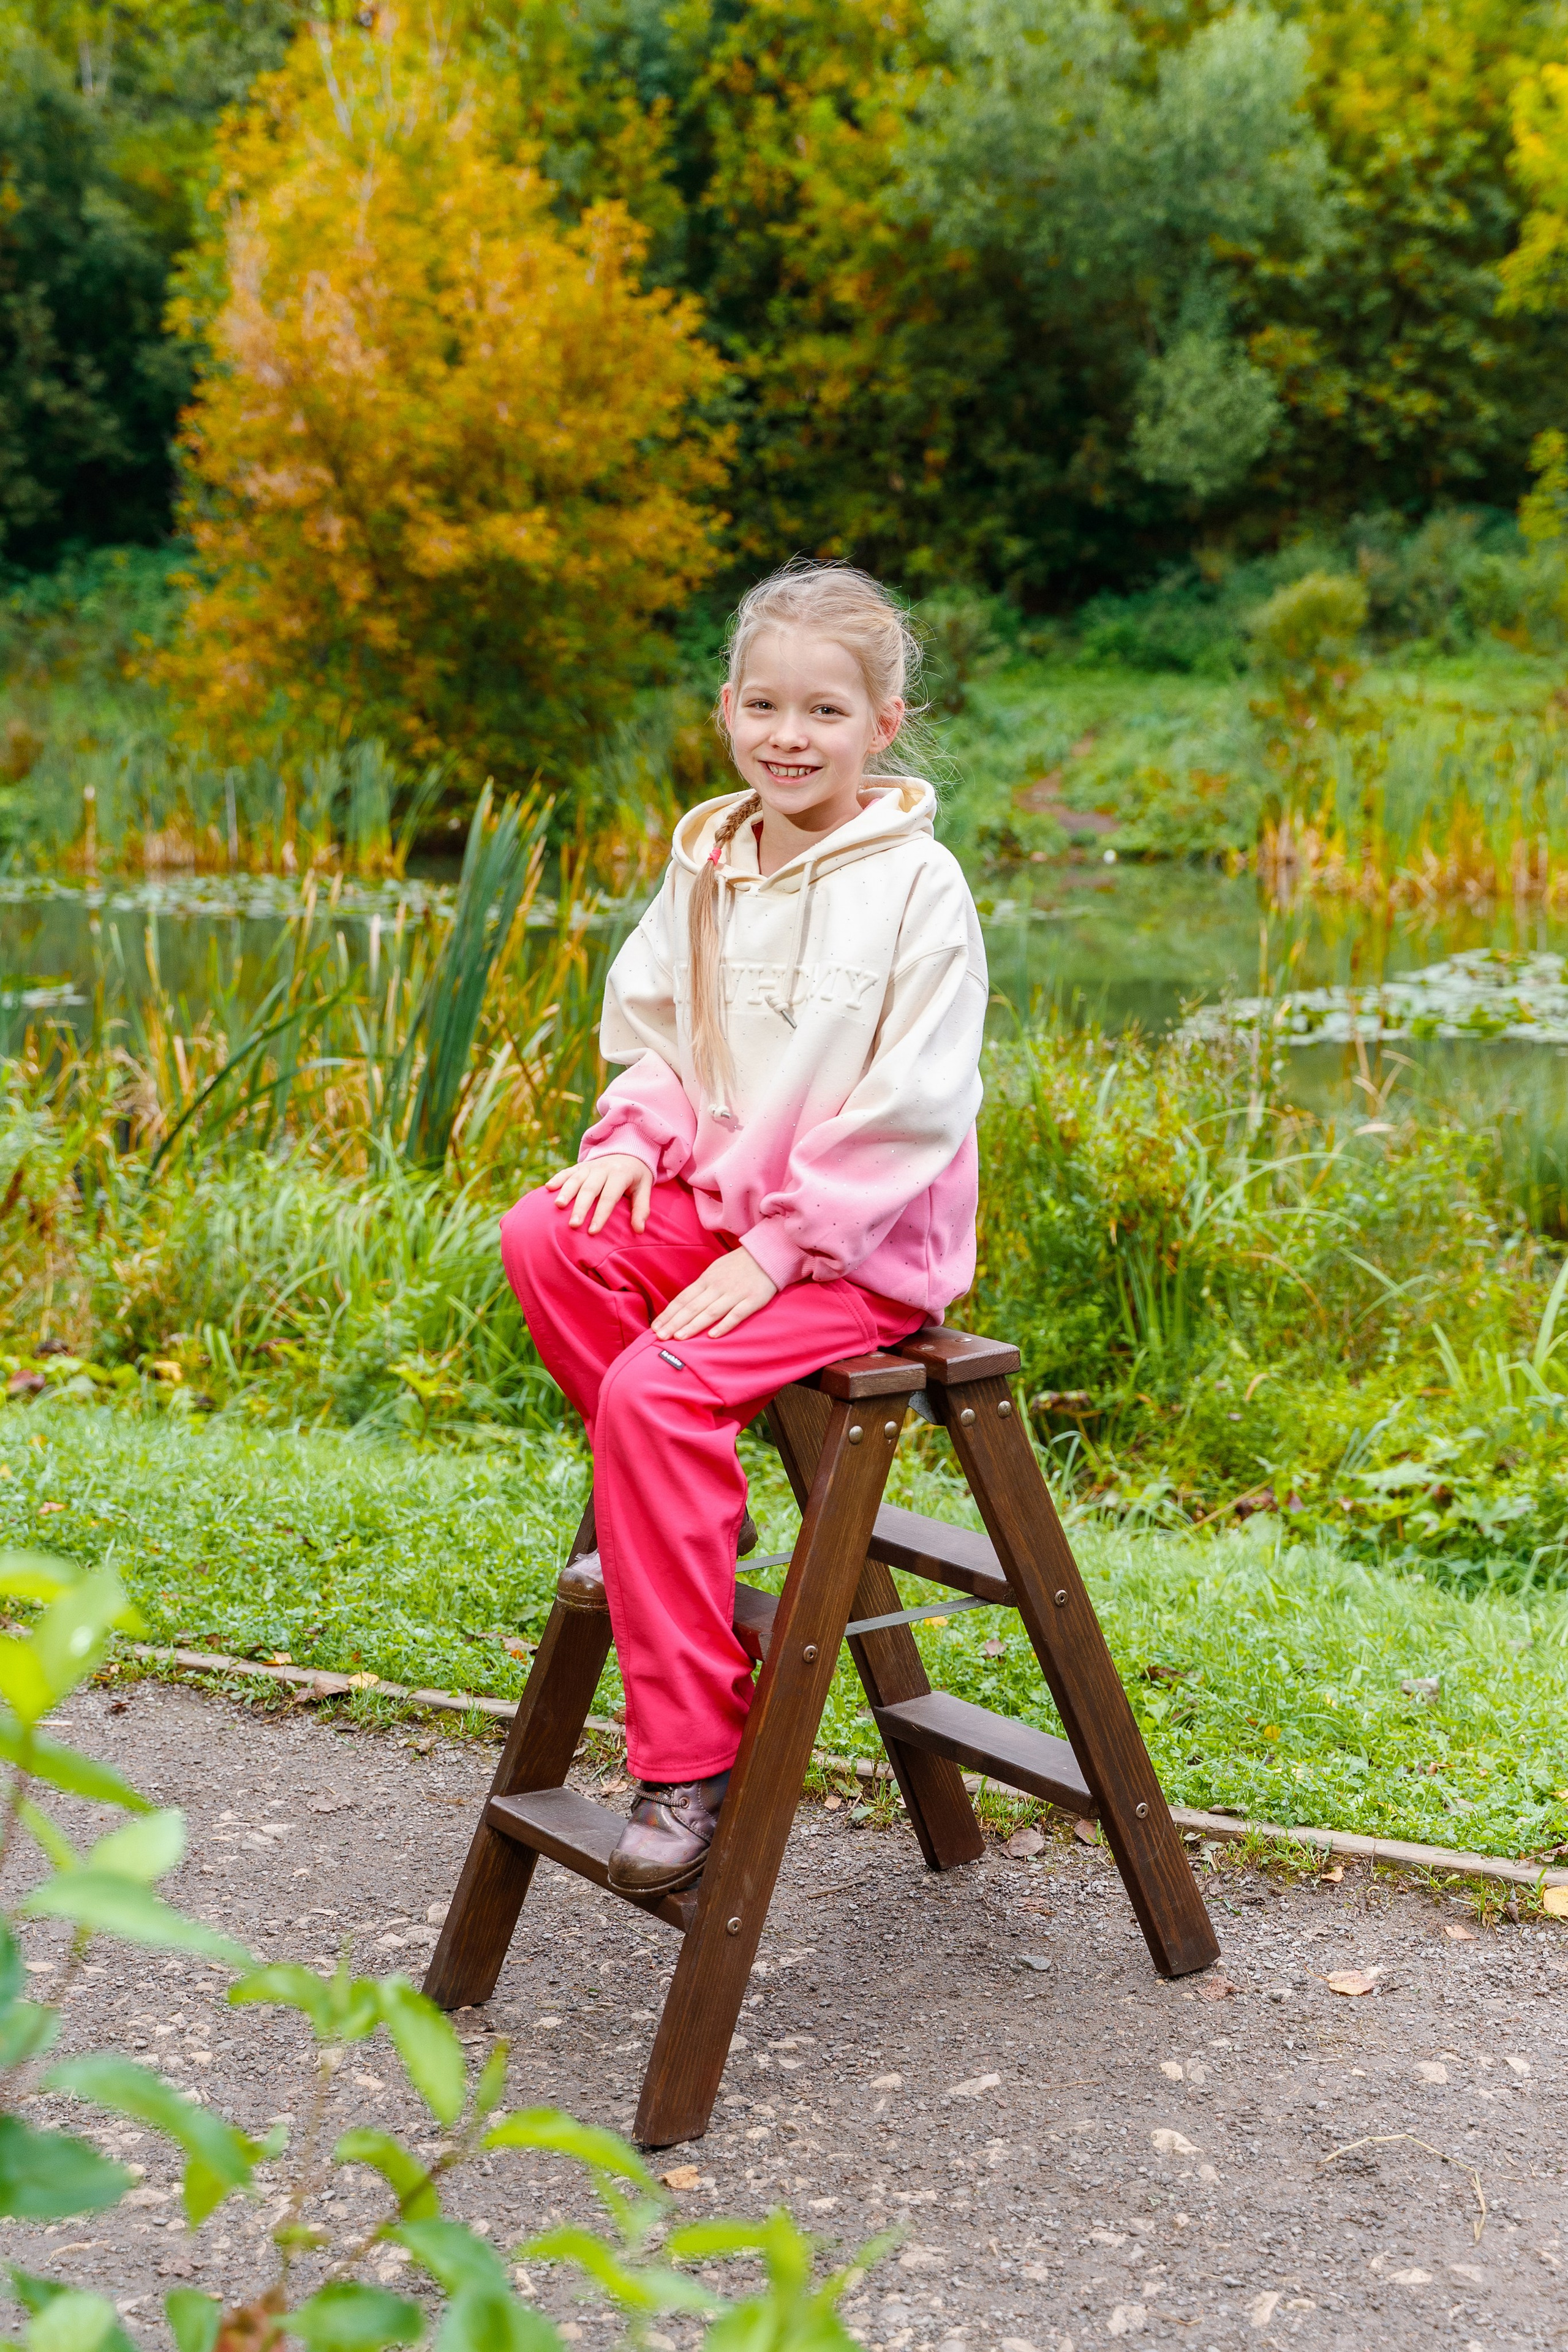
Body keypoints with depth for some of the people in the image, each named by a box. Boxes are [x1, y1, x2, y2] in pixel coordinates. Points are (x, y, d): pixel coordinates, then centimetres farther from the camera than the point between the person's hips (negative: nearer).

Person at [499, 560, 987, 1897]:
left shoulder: (917, 885, -12)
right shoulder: (708, 868, 8)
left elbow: (910, 1103, -15)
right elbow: (656, 1024, 18)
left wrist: (778, 1245, -19)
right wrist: (638, 1135, -3)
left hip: (866, 1245, -7)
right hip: (722, 1195, 7)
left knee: (655, 1388, -26)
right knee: (547, 1240, -19)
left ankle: (689, 1762, -18)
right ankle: (679, 1502, 2)